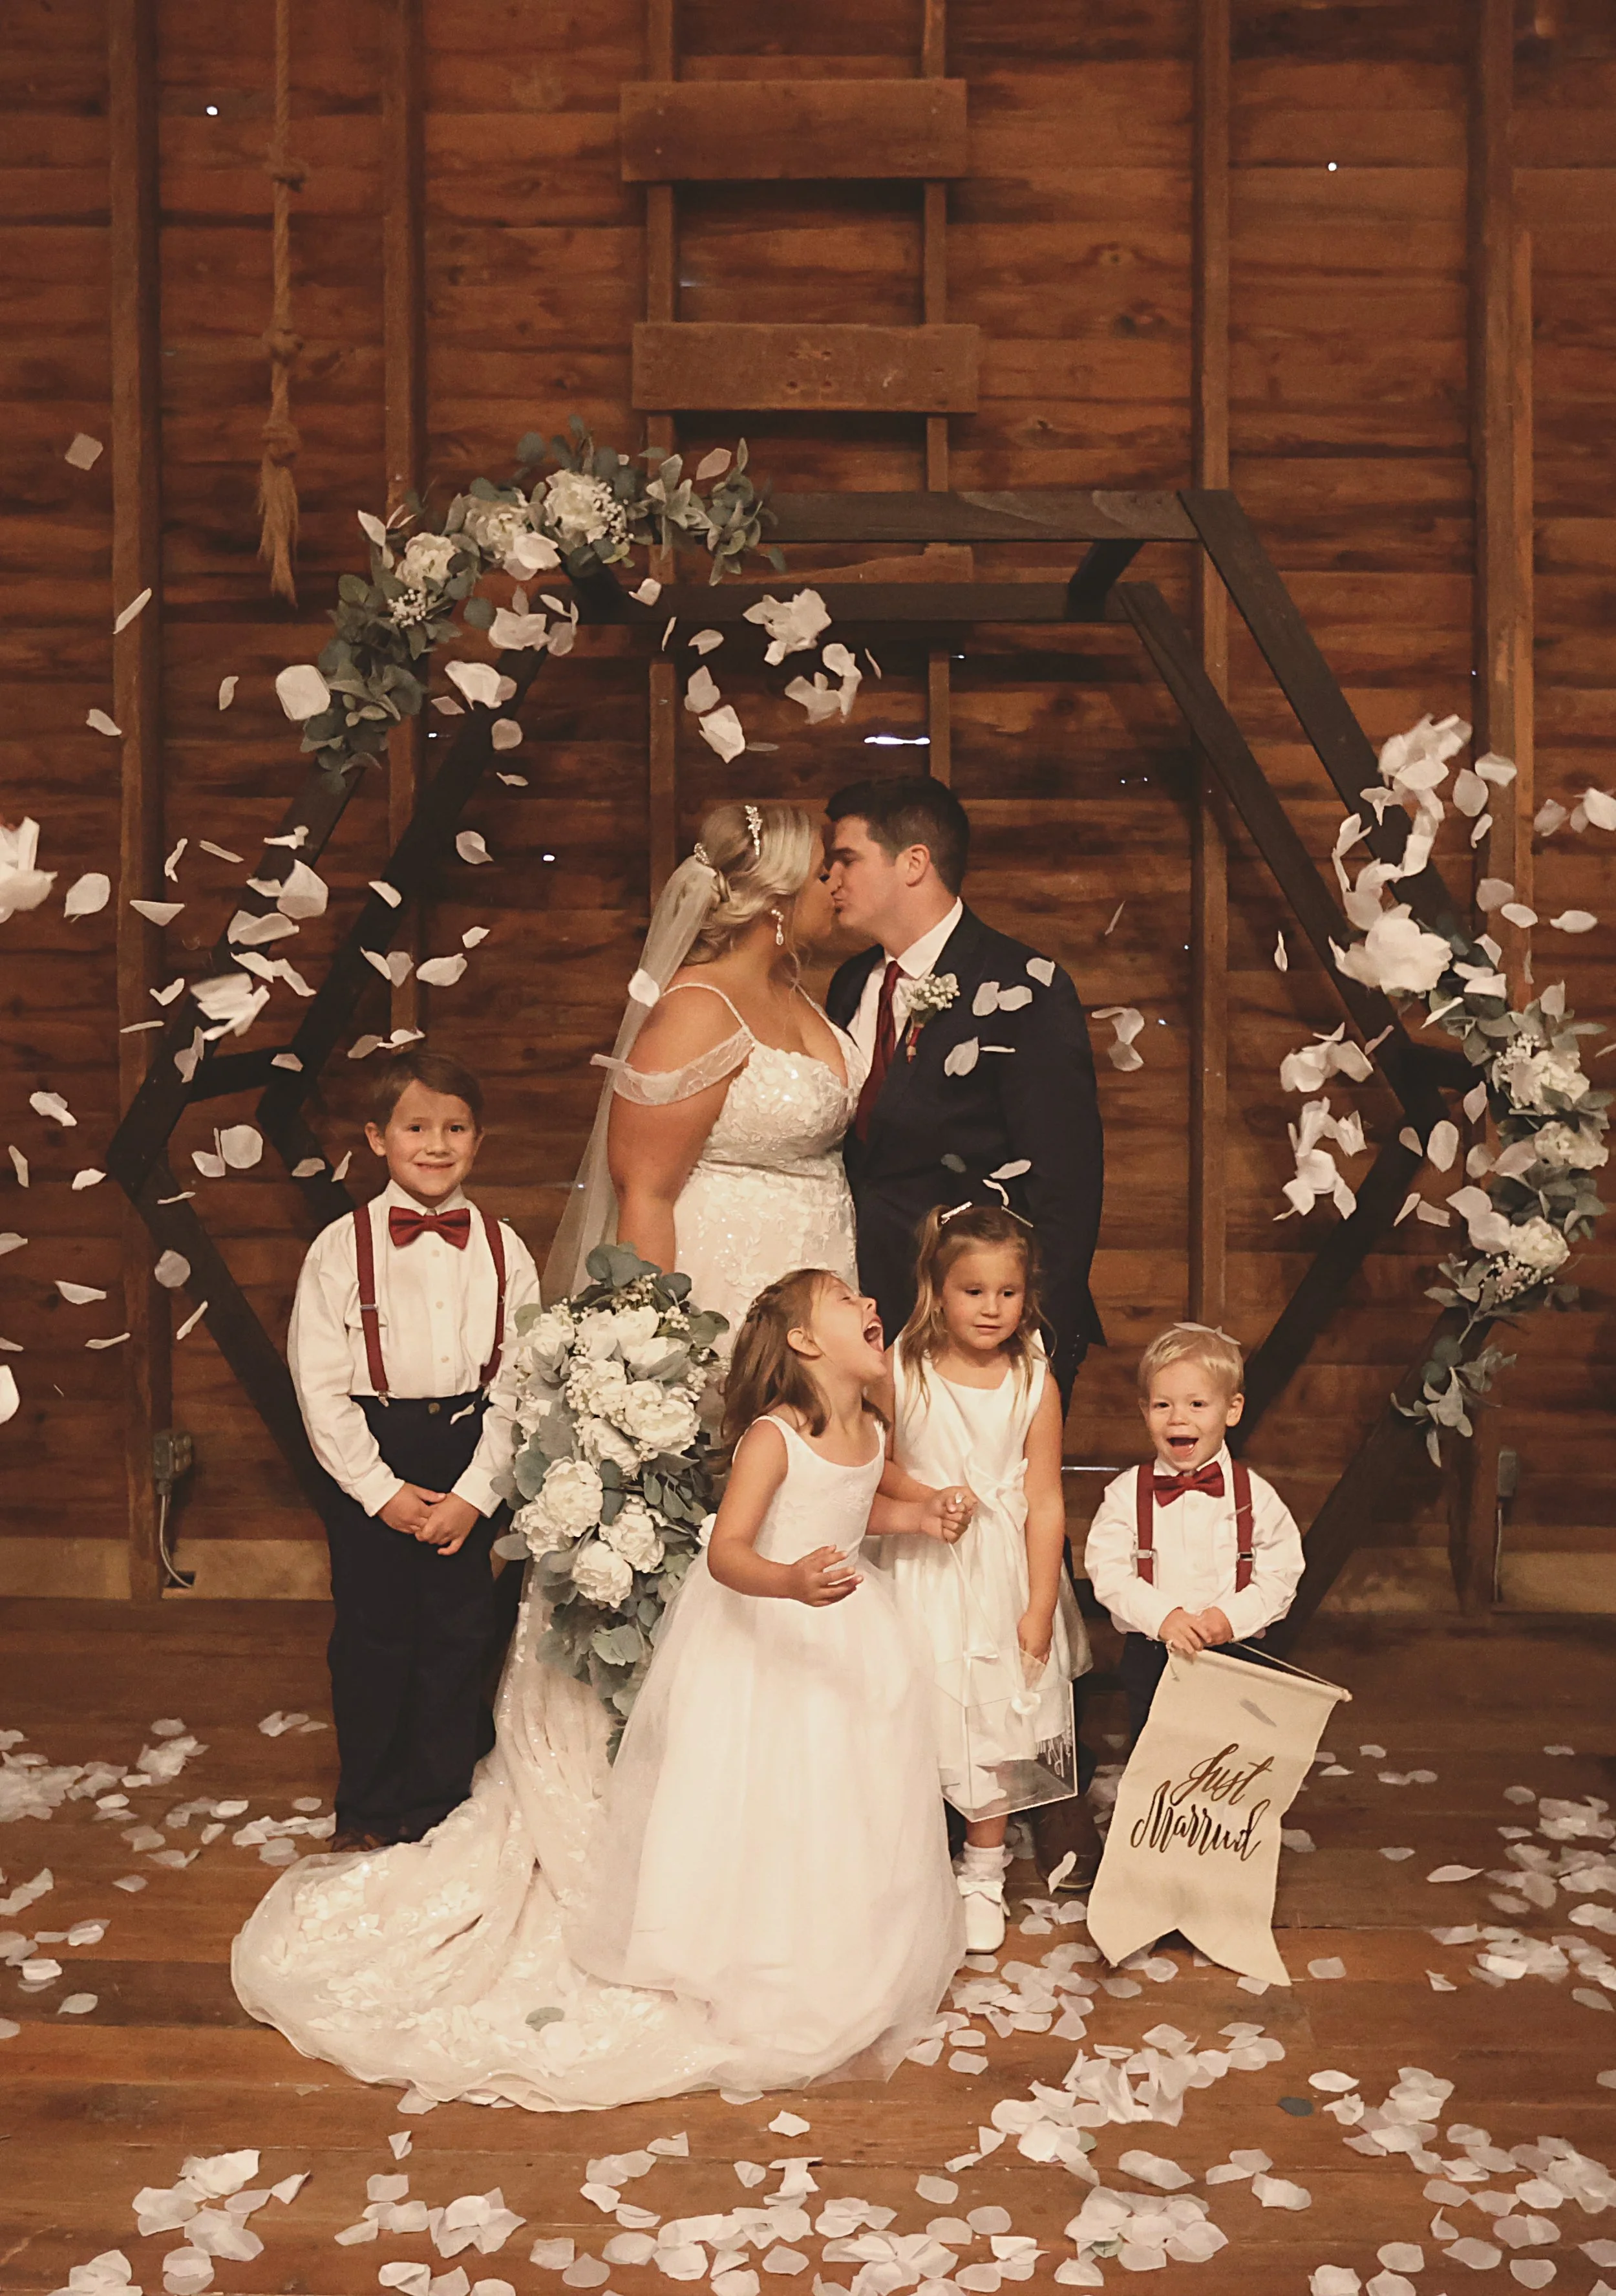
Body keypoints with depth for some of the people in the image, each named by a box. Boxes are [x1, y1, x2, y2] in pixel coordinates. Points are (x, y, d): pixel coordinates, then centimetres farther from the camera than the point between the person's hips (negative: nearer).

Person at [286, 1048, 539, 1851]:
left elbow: (518, 1385, -1)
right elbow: (318, 1384, -8)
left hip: (469, 1461, 2)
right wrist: (381, 1490, -12)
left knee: (458, 1635, 9)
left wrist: (475, 1492, -9)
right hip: (368, 1461, -2)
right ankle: (368, 1806, 27)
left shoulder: (502, 1250, 0)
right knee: (371, 1635, 8)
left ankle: (439, 1806, 27)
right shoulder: (342, 1247, -6)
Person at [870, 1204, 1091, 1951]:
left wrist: (1040, 1609, -6)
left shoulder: (1033, 1385, -10)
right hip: (918, 1569, 0)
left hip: (999, 1577, 0)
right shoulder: (901, 1371, -10)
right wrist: (919, 1496, -16)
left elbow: (1045, 1505, -7)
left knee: (991, 1724, 11)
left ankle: (983, 1873, 31)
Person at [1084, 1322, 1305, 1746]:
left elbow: (1280, 1576, -5)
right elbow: (1109, 1572, -10)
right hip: (1150, 1657, 0)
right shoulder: (1126, 1495, -4)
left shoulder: (1256, 1497, -3)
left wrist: (1231, 1616, -21)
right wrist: (1163, 1617, -25)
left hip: (1234, 1650, 0)